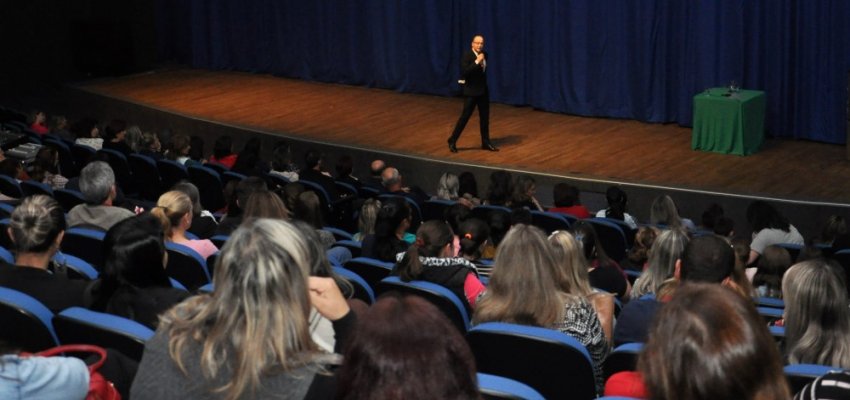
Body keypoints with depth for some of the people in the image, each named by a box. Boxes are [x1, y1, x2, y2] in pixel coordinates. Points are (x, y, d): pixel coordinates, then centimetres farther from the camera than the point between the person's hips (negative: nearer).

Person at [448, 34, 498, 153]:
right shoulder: (467, 56, -15)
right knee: (465, 116, -4)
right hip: (471, 91, -6)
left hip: (483, 90, 6)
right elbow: (464, 73, -27)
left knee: (485, 117, 10)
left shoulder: (484, 55, 5)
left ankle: (486, 142, 20)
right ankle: (452, 141, 7)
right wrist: (477, 62, -28)